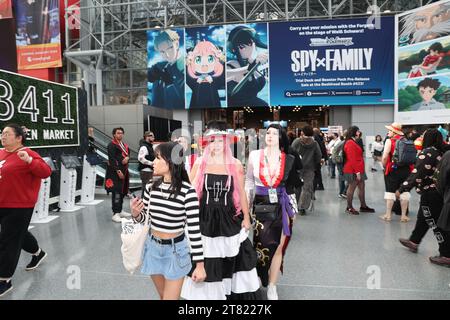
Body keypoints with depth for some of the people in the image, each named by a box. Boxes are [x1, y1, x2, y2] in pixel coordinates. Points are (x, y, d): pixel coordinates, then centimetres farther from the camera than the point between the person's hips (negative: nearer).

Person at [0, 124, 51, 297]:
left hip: (19, 206, -8)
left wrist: (29, 160, -34)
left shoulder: (27, 154, -15)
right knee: (18, 235, 24)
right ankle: (38, 253, 49)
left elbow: (46, 172, -22)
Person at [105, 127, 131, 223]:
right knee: (116, 192, -11)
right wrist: (118, 171, -21)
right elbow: (112, 159, -16)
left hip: (124, 170, 8)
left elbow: (128, 154, 17)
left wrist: (127, 158, -8)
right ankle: (115, 214, -9)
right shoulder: (112, 145, -9)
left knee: (122, 191, 13)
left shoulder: (124, 145, 19)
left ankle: (120, 210, 24)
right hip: (115, 172, -8)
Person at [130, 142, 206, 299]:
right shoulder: (151, 187, -6)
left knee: (171, 297, 9)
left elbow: (194, 229, -18)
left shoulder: (187, 191, -22)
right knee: (162, 296, 24)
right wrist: (135, 214, -16)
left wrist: (199, 264, -16)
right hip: (153, 248, 5)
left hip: (175, 250, -5)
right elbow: (143, 219, 7)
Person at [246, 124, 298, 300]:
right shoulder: (254, 155, -2)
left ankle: (272, 287, 20)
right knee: (263, 245, 4)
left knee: (278, 246, 5)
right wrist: (246, 205, 3)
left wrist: (293, 209, 9)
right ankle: (256, 280, 29)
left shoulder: (289, 159, 1)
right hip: (260, 205, -1)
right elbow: (249, 181, 6)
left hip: (281, 207, 1)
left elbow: (292, 186, 8)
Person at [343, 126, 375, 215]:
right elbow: (352, 159, -22)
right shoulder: (350, 143, -16)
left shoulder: (353, 142, 18)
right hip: (353, 170, -10)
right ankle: (349, 208, 9)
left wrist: (359, 170, 17)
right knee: (352, 187, -2)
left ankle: (363, 206, 22)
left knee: (362, 186, 13)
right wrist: (357, 172, -22)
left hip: (358, 169, 10)